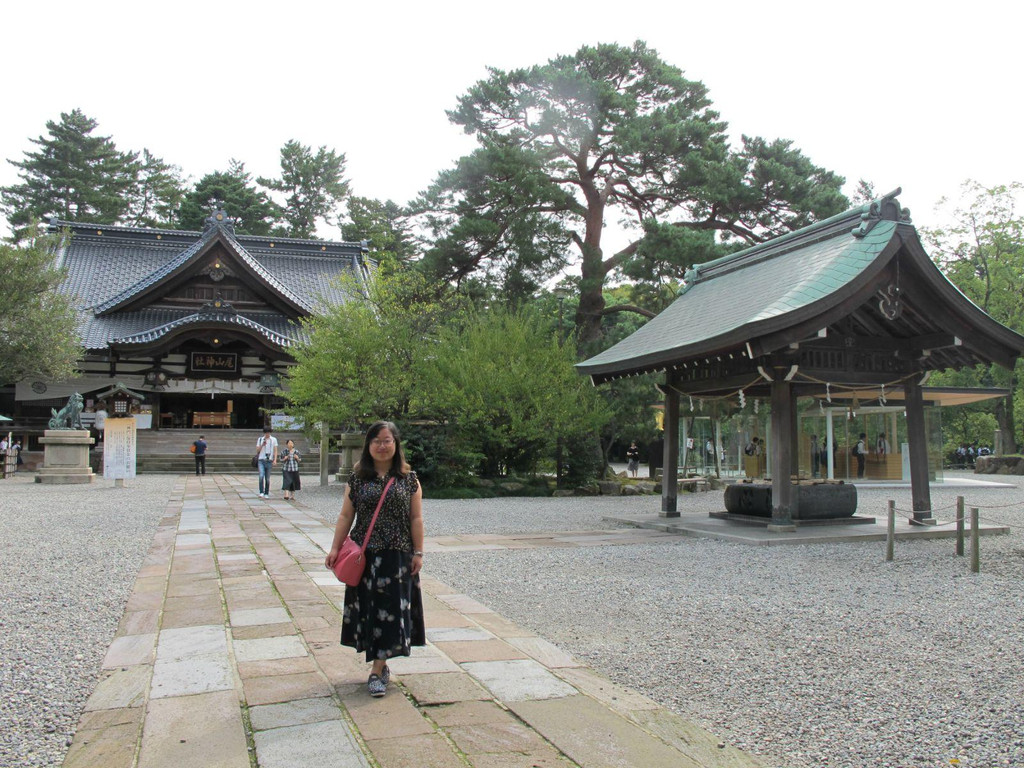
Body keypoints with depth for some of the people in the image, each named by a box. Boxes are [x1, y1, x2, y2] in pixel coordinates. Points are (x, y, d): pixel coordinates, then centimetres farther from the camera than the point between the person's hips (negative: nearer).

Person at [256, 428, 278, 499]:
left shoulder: (274, 440, 4)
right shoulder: (260, 439, 6)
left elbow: (275, 451, 1)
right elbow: (257, 451, 5)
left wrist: (275, 460, -11)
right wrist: (262, 445, -13)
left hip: (269, 461, 0)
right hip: (261, 461, 0)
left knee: (267, 479, 5)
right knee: (261, 476, -19)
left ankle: (266, 494, 14)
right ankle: (261, 493, -16)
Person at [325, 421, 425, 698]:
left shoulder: (408, 478, 0)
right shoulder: (358, 478, 3)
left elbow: (416, 518, 0)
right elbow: (346, 516, 4)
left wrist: (418, 553, -3)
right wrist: (335, 548, -2)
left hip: (397, 555, -1)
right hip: (364, 555, 2)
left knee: (391, 610, -2)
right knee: (369, 608, 7)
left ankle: (377, 670, 5)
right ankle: (381, 665, 21)